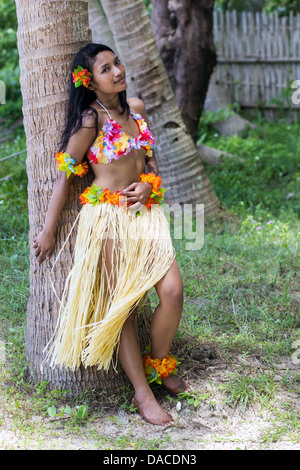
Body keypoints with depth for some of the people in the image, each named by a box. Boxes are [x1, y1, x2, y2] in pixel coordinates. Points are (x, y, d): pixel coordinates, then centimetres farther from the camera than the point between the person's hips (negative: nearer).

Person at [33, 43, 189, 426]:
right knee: (123, 305, 1)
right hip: (108, 217, -6)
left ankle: (159, 366, 18)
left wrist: (148, 184, -2)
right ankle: (142, 393, 10)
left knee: (172, 291, -6)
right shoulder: (90, 121, -10)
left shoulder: (136, 108, 8)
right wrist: (48, 231, -4)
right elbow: (65, 176, -7)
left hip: (145, 211, 6)